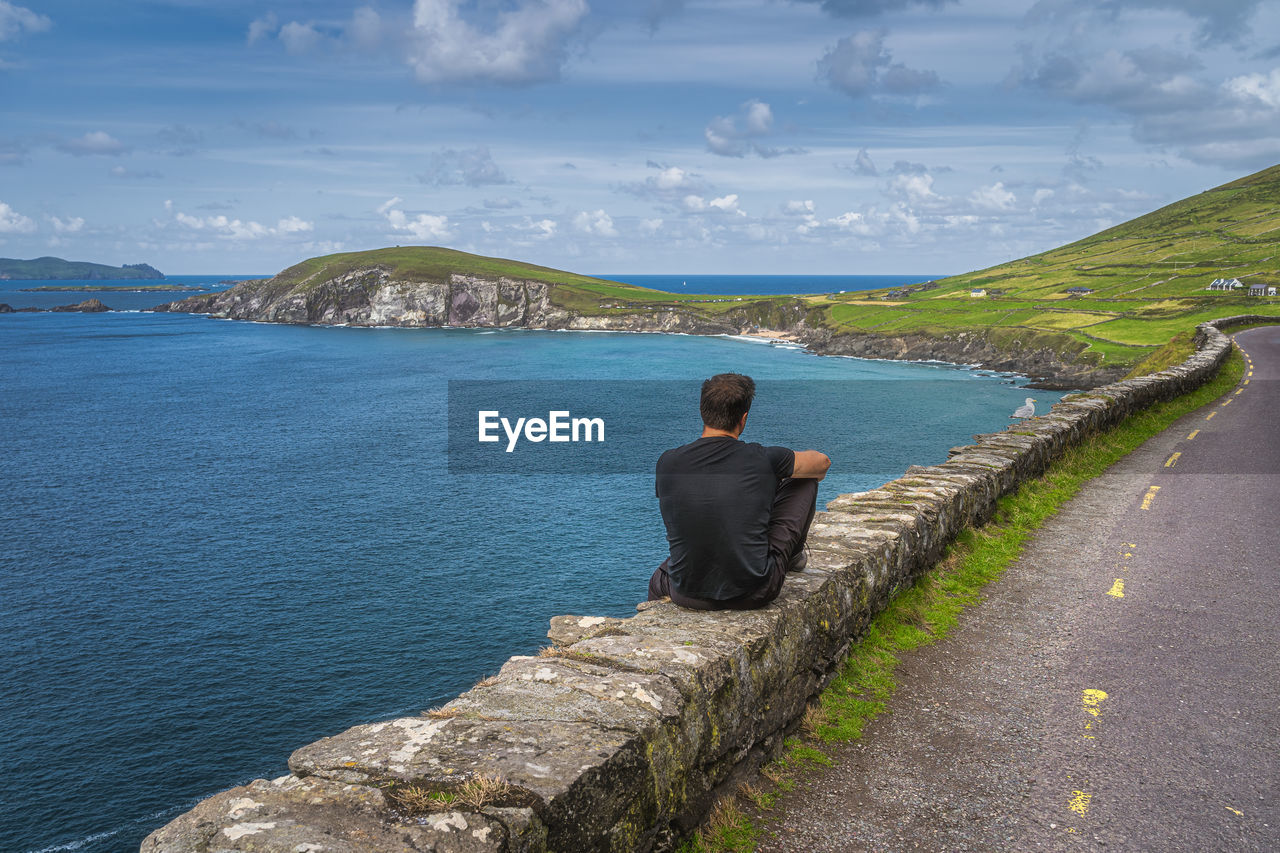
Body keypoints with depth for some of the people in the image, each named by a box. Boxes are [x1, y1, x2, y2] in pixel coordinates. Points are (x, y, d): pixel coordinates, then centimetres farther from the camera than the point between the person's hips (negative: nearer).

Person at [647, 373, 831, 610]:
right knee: (803, 483, 14)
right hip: (754, 596, -2)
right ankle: (793, 556, 39)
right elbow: (822, 462, 10)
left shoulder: (668, 463, -6)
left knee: (659, 579, 42)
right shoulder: (762, 460, -11)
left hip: (690, 596, 2)